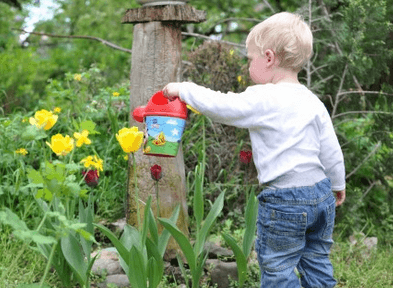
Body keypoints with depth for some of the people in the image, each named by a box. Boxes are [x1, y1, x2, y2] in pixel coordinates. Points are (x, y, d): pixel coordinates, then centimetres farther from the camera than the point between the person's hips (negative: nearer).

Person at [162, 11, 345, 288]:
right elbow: (331, 151, 10)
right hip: (322, 193, 7)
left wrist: (183, 89, 1)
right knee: (317, 263, 19)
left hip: (284, 201, -7)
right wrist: (338, 185, 24)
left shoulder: (262, 99, -15)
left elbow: (219, 105, -14)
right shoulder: (313, 102, 6)